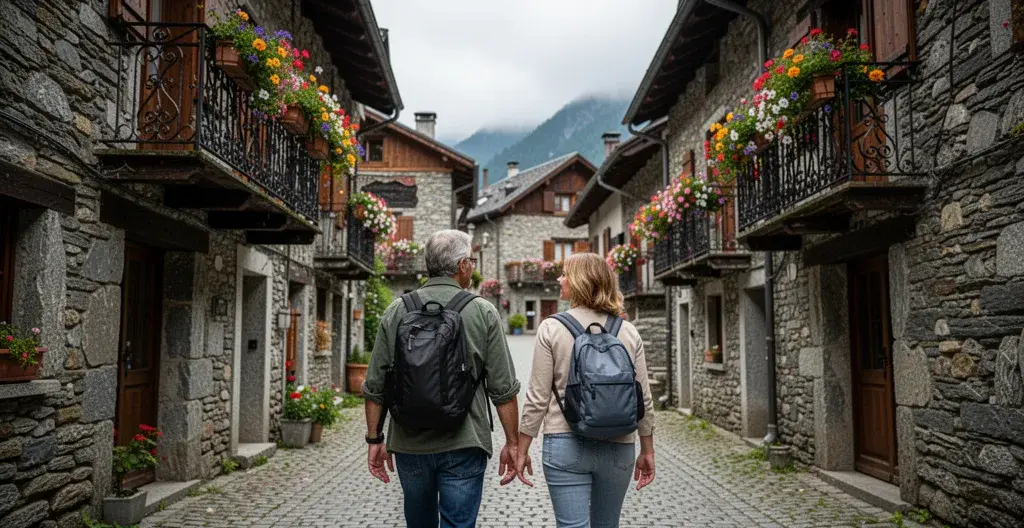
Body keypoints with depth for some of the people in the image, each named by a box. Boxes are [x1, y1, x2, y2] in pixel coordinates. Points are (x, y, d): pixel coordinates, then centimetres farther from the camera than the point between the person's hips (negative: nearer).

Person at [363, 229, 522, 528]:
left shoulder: (396, 312, 1)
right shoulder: (483, 313, -5)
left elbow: (374, 387, 3)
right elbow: (503, 389, -6)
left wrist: (374, 439, 12)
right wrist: (512, 442, 3)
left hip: (409, 444, 3)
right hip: (463, 447, -3)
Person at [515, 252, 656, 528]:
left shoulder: (552, 328, -7)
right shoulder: (629, 332, 2)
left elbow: (538, 397, -7)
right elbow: (643, 399, 4)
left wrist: (522, 450, 3)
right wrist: (647, 451, 15)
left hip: (565, 444, -3)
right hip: (618, 448, 4)